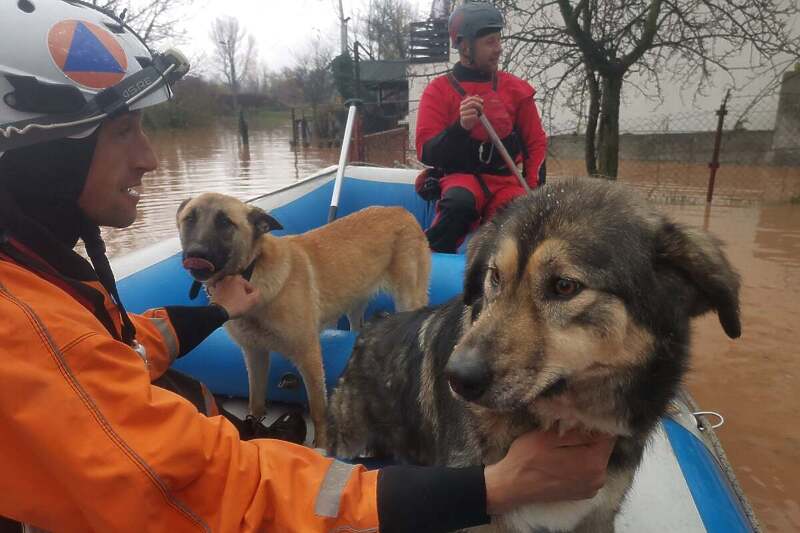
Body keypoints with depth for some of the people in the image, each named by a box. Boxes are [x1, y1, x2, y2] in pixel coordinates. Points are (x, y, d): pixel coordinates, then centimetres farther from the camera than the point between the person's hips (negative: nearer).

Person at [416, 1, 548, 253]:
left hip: (505, 180, 3)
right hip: (460, 176, -2)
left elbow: (536, 143, 14)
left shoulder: (516, 88, 7)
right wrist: (460, 127, -24)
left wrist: (533, 190, 0)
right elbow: (426, 154, -7)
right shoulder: (439, 90, -1)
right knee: (460, 203, -37)